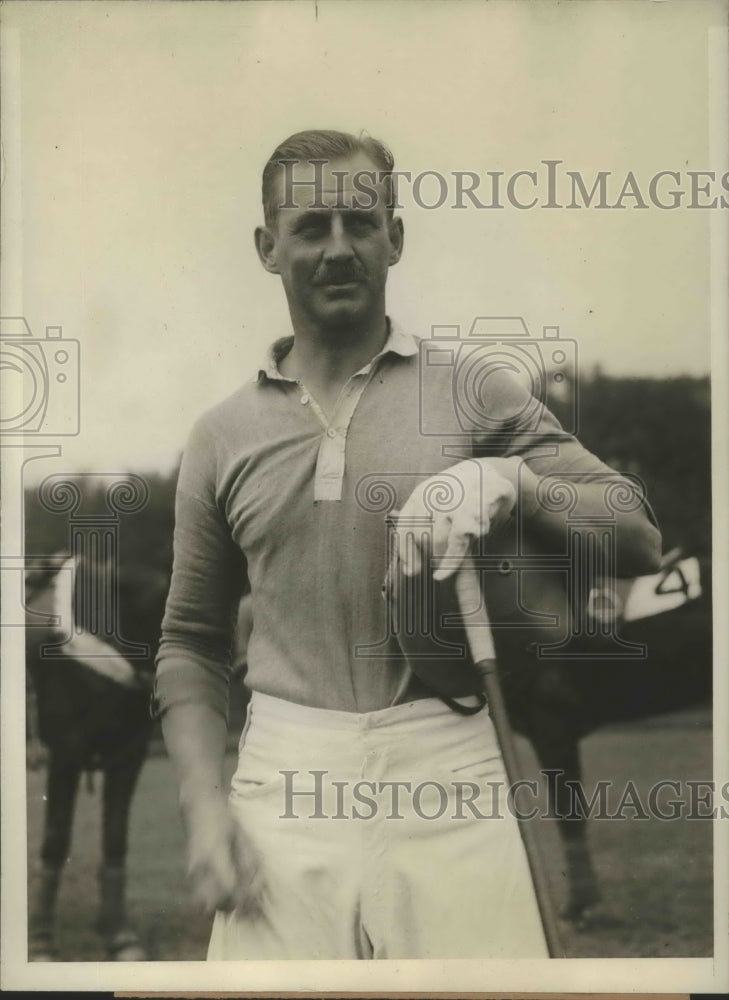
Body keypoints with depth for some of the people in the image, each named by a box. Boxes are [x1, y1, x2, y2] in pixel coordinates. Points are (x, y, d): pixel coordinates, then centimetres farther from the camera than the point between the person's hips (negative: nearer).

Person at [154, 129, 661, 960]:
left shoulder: (470, 388, 7)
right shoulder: (224, 435, 12)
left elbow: (637, 539, 2)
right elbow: (189, 642, 17)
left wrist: (508, 480, -17)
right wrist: (204, 806, 3)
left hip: (445, 774, -1)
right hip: (283, 787, 1)